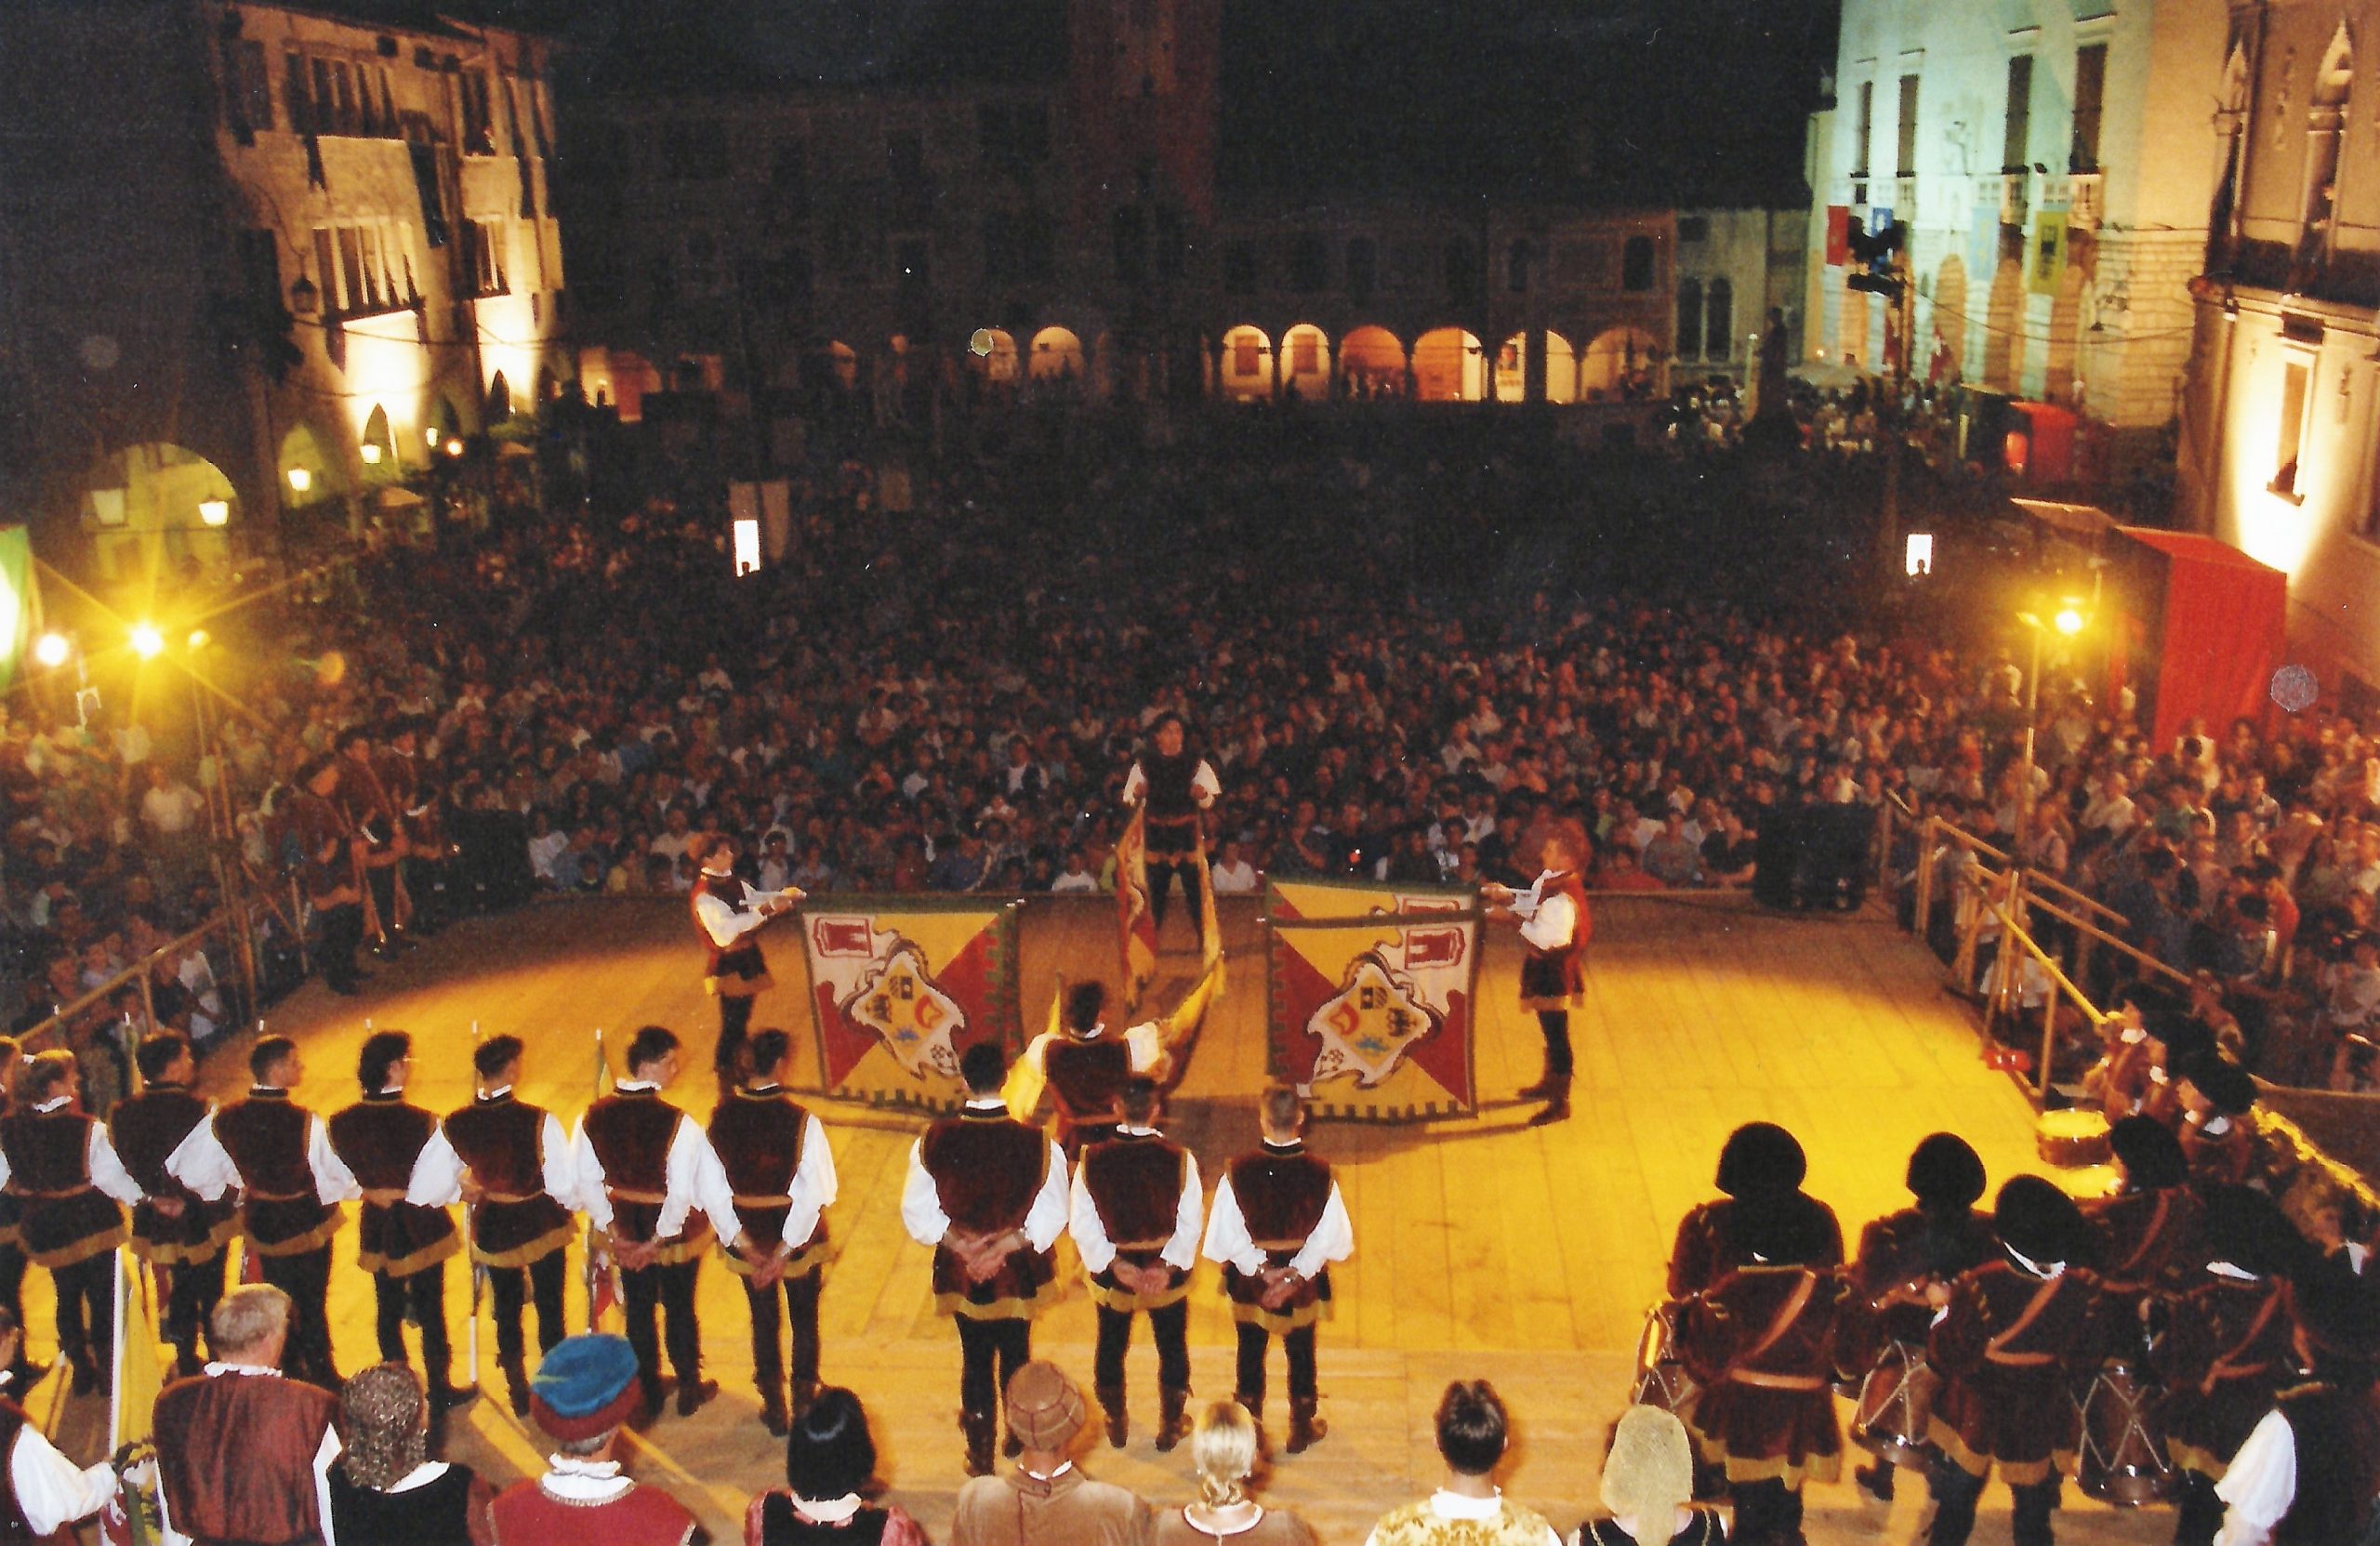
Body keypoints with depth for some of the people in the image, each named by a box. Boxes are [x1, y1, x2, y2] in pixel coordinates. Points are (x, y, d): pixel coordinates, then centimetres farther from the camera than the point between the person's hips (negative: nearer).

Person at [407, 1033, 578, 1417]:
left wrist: (462, 1190, 9)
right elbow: (565, 1184, -23)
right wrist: (569, 1203, 0)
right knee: (550, 1310, 17)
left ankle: (519, 1395, 35)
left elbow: (425, 1191, -10)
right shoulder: (540, 1121, -26)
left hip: (493, 1227, 3)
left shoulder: (454, 1126, -16)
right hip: (541, 1224, -3)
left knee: (507, 1311, 22)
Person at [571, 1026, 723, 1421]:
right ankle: (689, 1391, 36)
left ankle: (647, 1392, 38)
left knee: (638, 1310, 22)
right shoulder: (676, 1123, -28)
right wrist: (659, 1241, -12)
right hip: (673, 1232, -3)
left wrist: (612, 1233, 0)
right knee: (679, 1308, 18)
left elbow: (586, 1181, -7)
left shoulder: (594, 1117, -13)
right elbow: (682, 1193, -26)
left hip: (625, 1230, 3)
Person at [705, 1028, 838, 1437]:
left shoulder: (722, 1117, -13)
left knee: (764, 1322, 21)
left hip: (749, 1239, 2)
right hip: (798, 1235, -2)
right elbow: (816, 1193, -25)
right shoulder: (801, 1121, -22)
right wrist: (786, 1250, -18)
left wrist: (740, 1242, -10)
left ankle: (774, 1407, 32)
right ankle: (805, 1401, 33)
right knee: (804, 1322, 20)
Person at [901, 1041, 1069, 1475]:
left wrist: (956, 1240, -10)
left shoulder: (933, 1142, -18)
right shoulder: (1038, 1144, -22)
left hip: (960, 1273, 0)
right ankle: (1018, 1436, 44)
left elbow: (917, 1213, -11)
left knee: (975, 1360, 19)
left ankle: (980, 1455, 30)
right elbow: (1053, 1215, -16)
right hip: (1019, 1273, 0)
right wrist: (1011, 1241, -14)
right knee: (1016, 1355, 24)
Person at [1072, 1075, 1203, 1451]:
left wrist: (1114, 1264, -13)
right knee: (1172, 1349, 21)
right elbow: (1189, 1225, -17)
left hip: (1112, 1270, 1)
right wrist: (1167, 1265, -14)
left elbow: (1083, 1225, -14)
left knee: (1111, 1349, 23)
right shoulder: (1180, 1159, -19)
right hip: (1168, 1273, -1)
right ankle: (1170, 1427, 33)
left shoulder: (1092, 1160, -17)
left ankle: (1116, 1425, 39)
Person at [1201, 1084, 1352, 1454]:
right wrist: (1296, 1274, -11)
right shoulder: (1321, 1173, -20)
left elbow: (1226, 1234, -17)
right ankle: (1302, 1429, 37)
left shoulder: (1238, 1171, -23)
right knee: (1301, 1354, 22)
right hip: (1303, 1284, 0)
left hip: (1249, 1281, 0)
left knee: (1251, 1354, 21)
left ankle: (1249, 1429, 35)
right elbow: (1331, 1236, -15)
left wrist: (1260, 1269, -11)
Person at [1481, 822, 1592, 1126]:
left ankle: (1560, 1102, 9)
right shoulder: (1549, 880, 2)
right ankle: (1550, 1083, 42)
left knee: (1556, 1035, 0)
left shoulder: (1562, 898, -29)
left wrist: (1511, 917, -26)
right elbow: (1531, 902, 18)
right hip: (1543, 968, 10)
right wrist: (1504, 895, 3)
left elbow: (1544, 939, -33)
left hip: (1554, 974, -10)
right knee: (1549, 1030, 25)